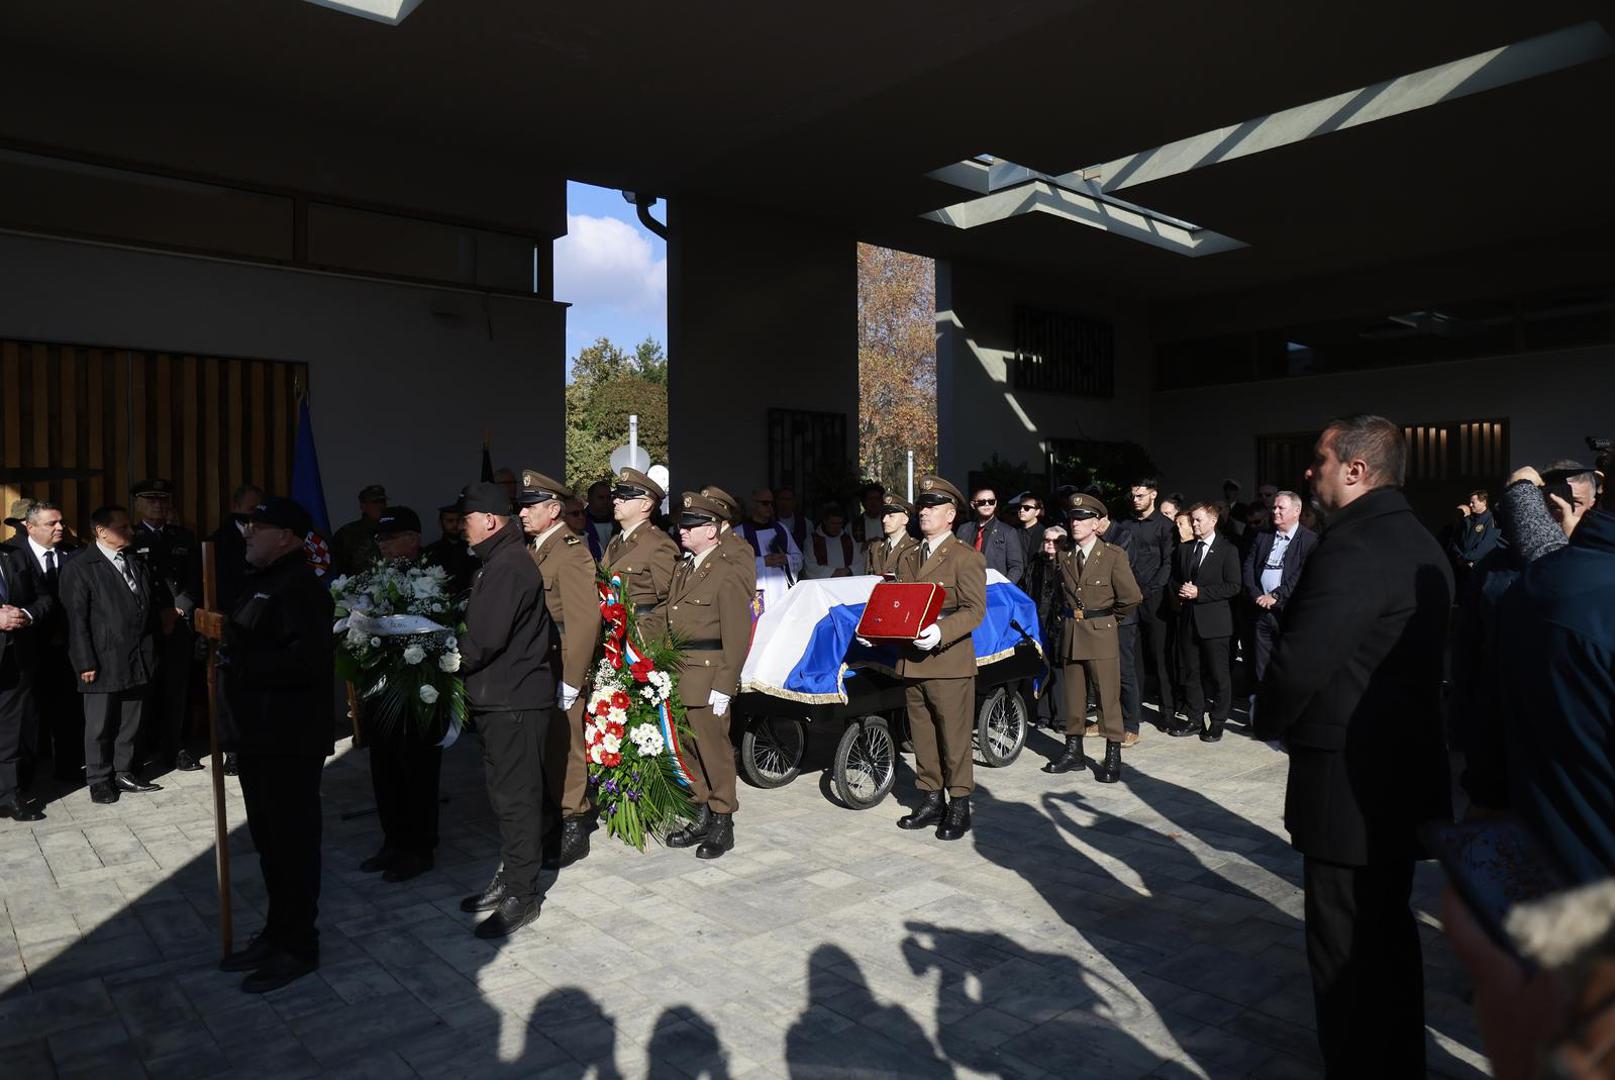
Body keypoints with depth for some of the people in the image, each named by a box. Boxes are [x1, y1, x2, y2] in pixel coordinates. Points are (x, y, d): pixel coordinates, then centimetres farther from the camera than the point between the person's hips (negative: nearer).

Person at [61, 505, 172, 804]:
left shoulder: (138, 563, 11)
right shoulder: (79, 568, -7)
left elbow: (158, 598, 25)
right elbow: (77, 619, -10)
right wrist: (85, 663, -13)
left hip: (138, 661, 5)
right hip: (104, 661, -5)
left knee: (130, 722, 13)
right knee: (100, 725, 6)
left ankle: (124, 773, 25)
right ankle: (99, 780, 18)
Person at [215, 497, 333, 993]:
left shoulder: (300, 586, -17)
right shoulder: (260, 581, 15)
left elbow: (309, 657, -28)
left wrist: (241, 663, -22)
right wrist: (223, 643, 4)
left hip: (289, 738, -10)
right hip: (256, 731, 10)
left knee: (292, 840, 1)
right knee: (268, 839, 19)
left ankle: (298, 946, 13)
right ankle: (277, 933, 33)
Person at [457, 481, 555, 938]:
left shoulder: (507, 566, -18)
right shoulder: (500, 561, 16)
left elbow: (485, 639, -23)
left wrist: (452, 659, -6)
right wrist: (463, 656, 10)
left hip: (515, 701, -11)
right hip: (500, 698, 11)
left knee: (516, 796, -2)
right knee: (506, 792, 18)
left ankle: (521, 896, 7)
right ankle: (511, 876, 30)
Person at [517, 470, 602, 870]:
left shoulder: (570, 551, -13)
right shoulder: (535, 549, 15)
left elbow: (585, 619, -19)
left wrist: (570, 680, -20)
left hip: (562, 668, -8)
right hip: (537, 669, 8)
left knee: (564, 748, -1)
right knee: (545, 748, 13)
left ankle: (574, 831, 12)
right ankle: (557, 821, 26)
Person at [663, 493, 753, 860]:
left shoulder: (728, 571, -10)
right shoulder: (683, 568, 16)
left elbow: (737, 634, -14)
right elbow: (672, 620, 15)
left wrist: (724, 686, -17)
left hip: (708, 678, -8)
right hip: (679, 675, 8)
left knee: (714, 749, 1)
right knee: (689, 749, 14)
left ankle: (722, 824, 15)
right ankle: (702, 817, 27)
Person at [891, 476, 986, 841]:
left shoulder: (966, 557, -4)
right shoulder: (908, 557, 17)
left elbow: (975, 610, -12)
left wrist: (941, 632, -27)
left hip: (950, 664, -6)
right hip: (911, 663, 7)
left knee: (955, 738, 1)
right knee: (922, 736, 13)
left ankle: (959, 807, 11)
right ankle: (931, 801, 25)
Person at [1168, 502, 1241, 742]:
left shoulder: (1227, 550, -4)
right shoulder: (1184, 548, 13)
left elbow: (1233, 586, -9)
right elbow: (1174, 578, 20)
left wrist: (1199, 592, -16)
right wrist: (1180, 590, -3)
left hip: (1213, 620, -5)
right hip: (1188, 619, 5)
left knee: (1218, 675, 2)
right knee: (1191, 673, 10)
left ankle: (1217, 723, 12)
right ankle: (1195, 720, 20)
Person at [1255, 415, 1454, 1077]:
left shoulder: (1352, 548, -22)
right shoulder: (1420, 543, 11)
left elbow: (1299, 662, -26)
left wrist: (1269, 721, -6)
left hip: (1350, 785, -10)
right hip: (1406, 774, 10)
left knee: (1344, 947, 3)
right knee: (1387, 931, 24)